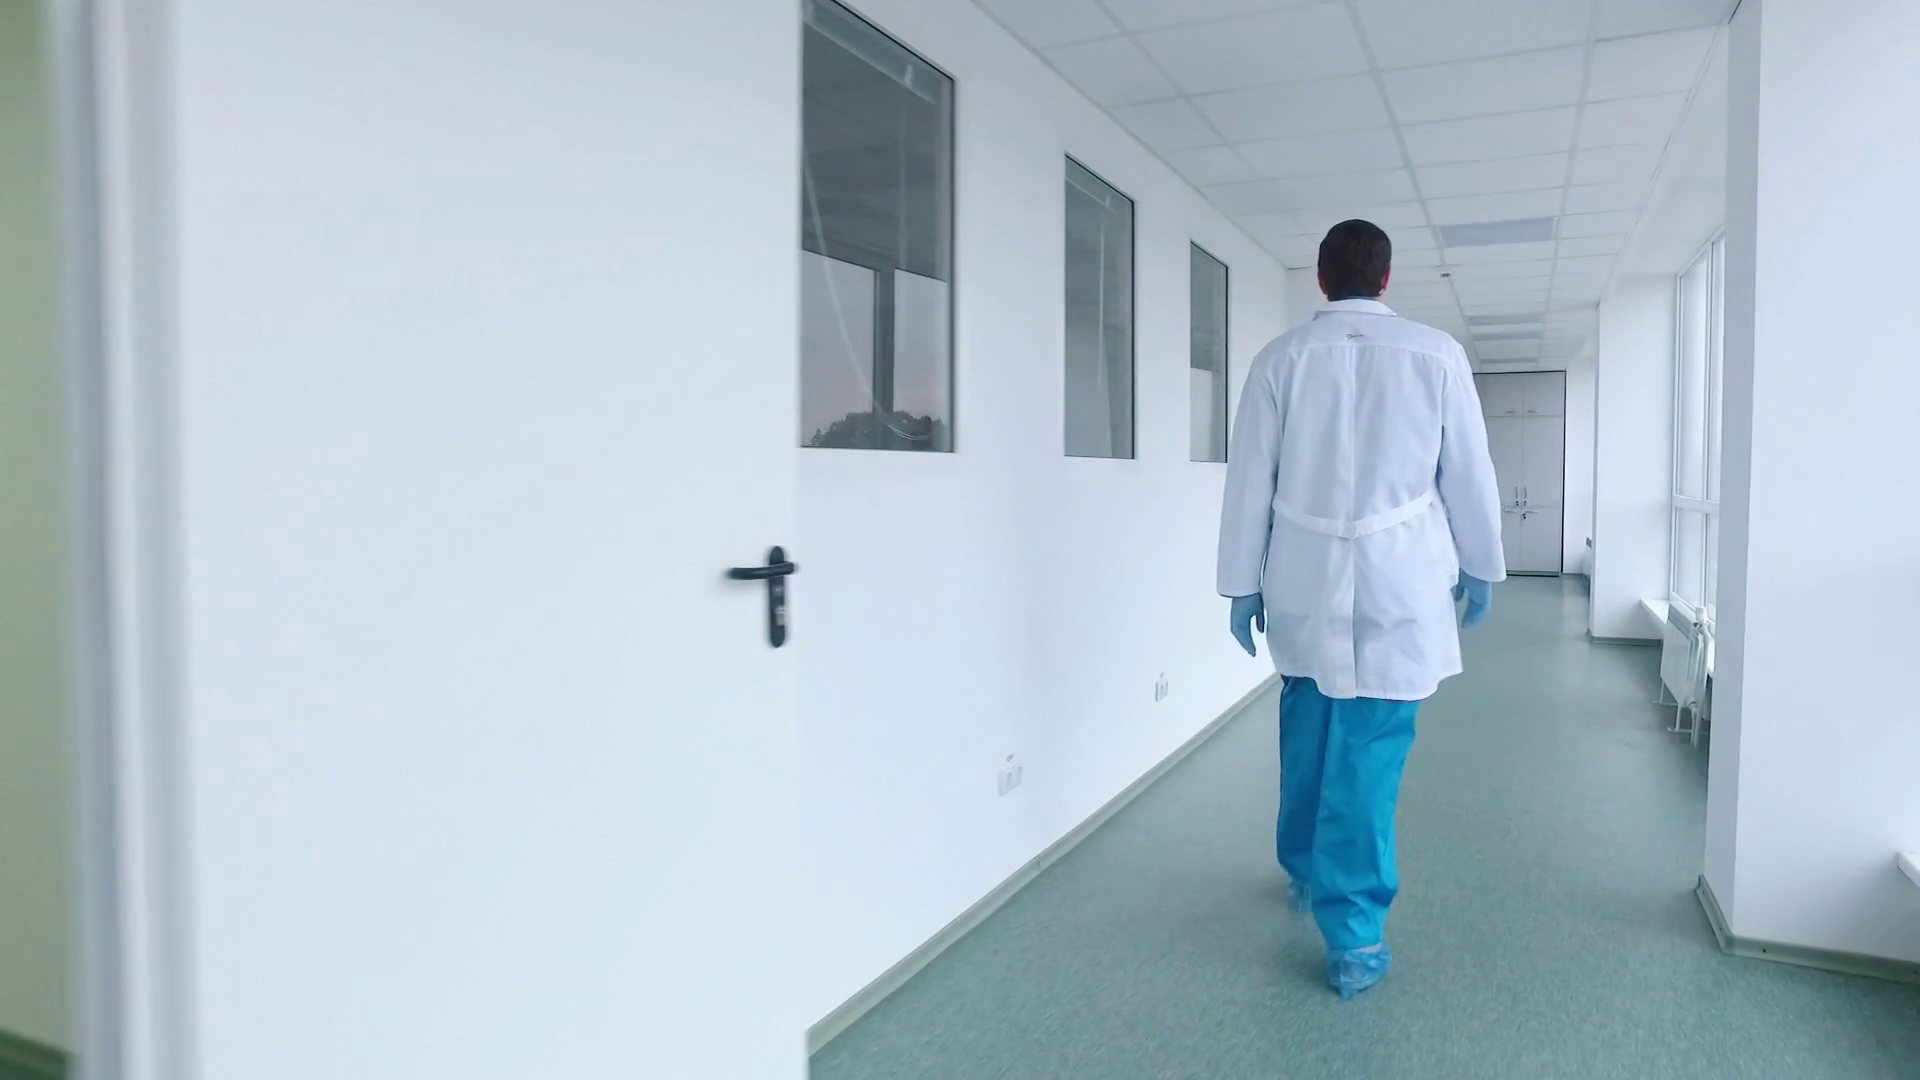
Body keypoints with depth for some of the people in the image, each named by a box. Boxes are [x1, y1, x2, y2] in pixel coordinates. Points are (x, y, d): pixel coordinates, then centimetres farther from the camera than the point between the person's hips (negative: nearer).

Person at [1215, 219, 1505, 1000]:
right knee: (1369, 752, 1)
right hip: (1398, 580, -2)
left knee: (1308, 736, 19)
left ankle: (1303, 869, 38)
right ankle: (1354, 936, 7)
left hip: (1302, 580, 2)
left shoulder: (1281, 359, 0)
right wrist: (1481, 567, 16)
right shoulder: (1436, 354, -2)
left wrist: (1242, 585, 8)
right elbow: (1469, 473, 3)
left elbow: (1249, 481, 0)